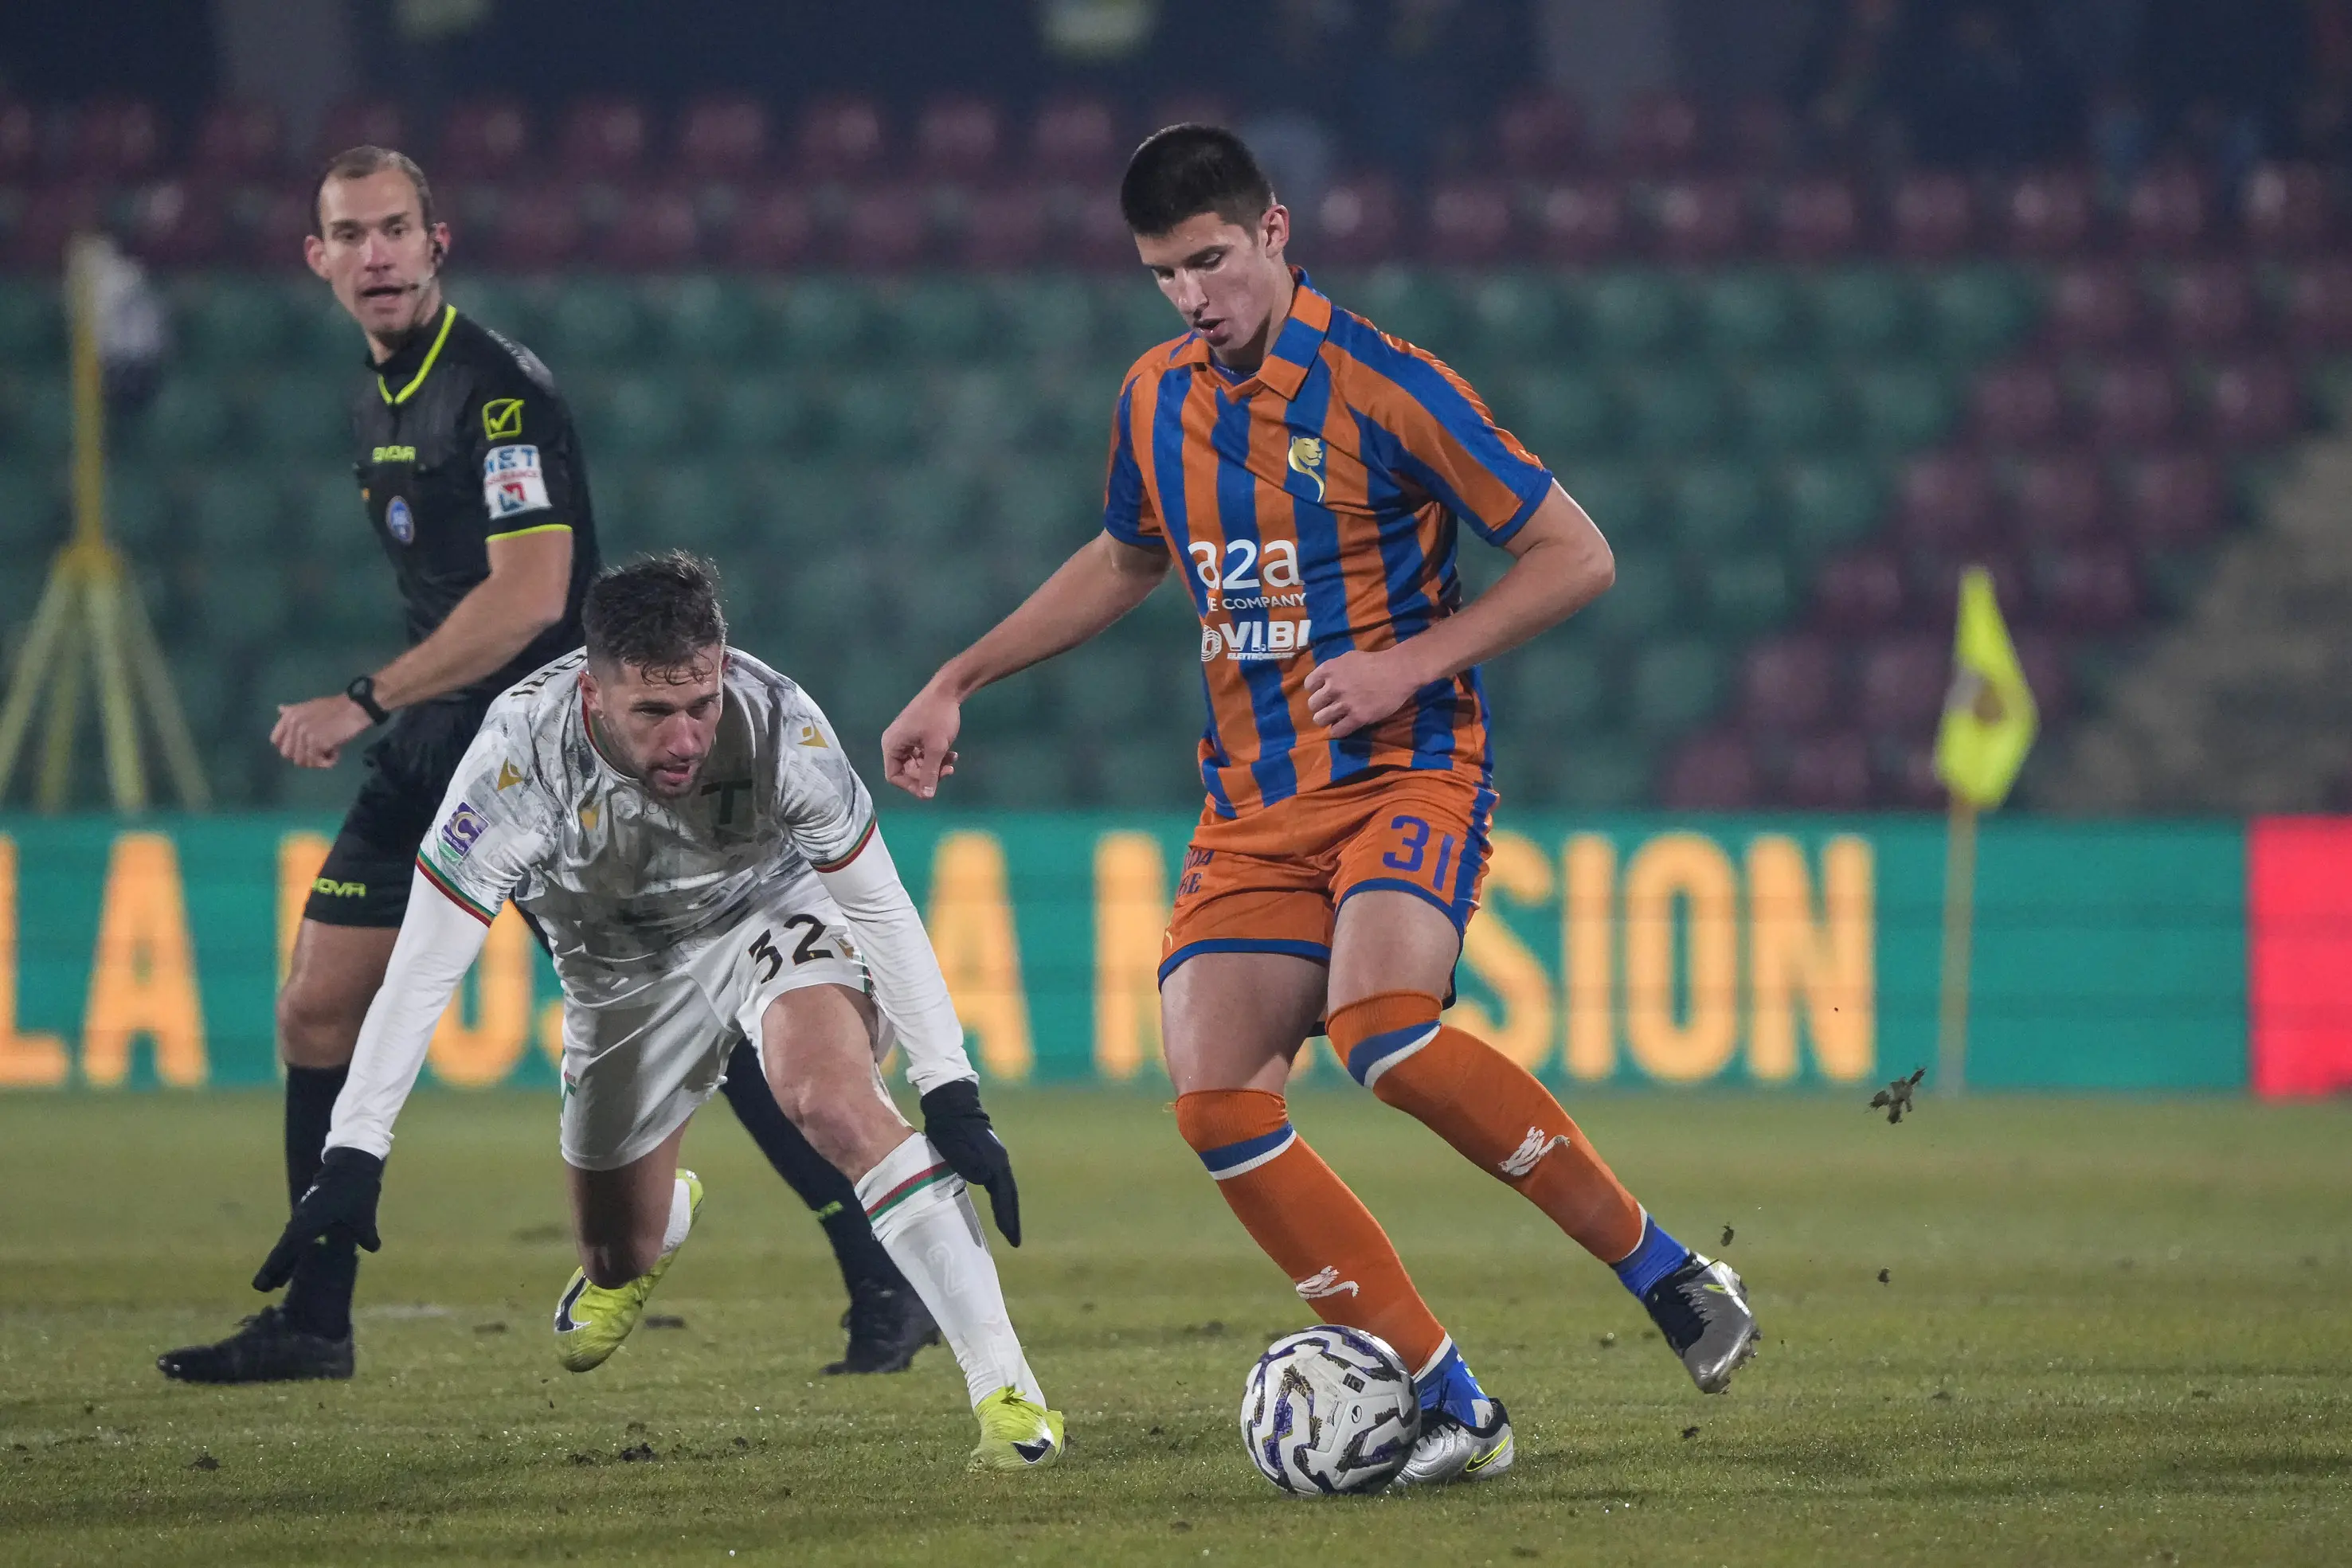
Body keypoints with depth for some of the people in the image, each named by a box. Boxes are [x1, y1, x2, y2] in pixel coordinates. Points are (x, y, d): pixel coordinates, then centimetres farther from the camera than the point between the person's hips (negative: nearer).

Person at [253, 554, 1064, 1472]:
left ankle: (1007, 1392, -31)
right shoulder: (522, 757, -35)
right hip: (621, 970, 2)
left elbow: (881, 910, -18)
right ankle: (662, 1216, 52)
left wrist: (951, 1099, -21)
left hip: (769, 909, -2)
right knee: (619, 1261, 11)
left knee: (834, 1100, -32)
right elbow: (421, 974, -29)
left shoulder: (780, 726, -33)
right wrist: (352, 1162, -33)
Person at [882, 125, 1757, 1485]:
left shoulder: (1381, 386, -10)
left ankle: (1668, 1273, -18)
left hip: (1406, 773, -6)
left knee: (1384, 1031, -33)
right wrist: (960, 683, 25)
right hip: (1253, 803, 6)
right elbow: (1125, 562, 29)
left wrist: (1411, 662, -16)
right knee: (1218, 1101, -13)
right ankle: (1451, 1407, -9)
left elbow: (1575, 556, -7)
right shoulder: (1159, 400, 9)